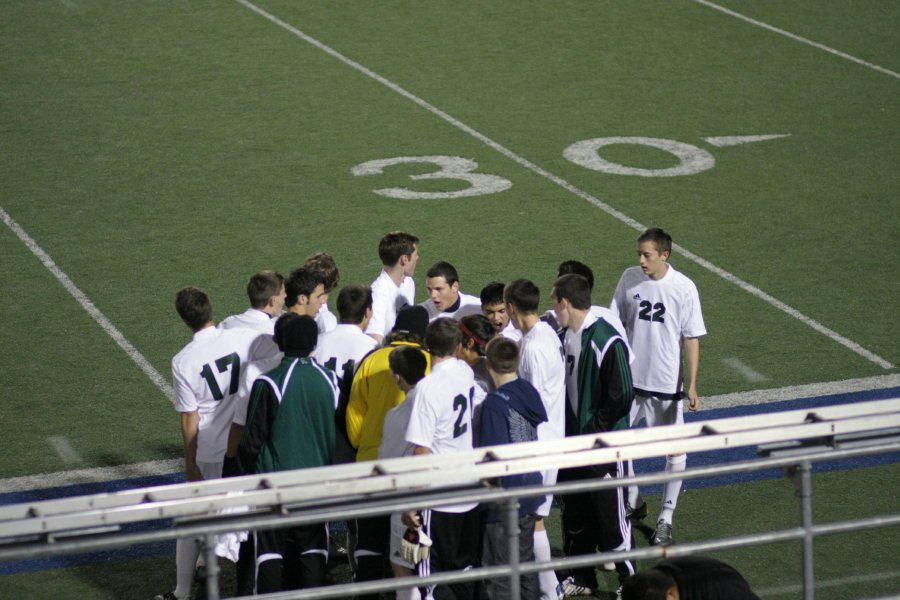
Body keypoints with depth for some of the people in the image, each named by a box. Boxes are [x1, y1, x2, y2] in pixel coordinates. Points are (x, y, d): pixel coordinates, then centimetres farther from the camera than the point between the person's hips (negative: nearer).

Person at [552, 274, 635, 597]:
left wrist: (591, 430, -16)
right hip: (571, 443, 8)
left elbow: (622, 397, -19)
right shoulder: (562, 337, 4)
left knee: (611, 515, 0)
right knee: (574, 513, 16)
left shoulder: (607, 341, -20)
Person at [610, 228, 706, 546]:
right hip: (630, 380, 3)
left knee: (675, 451, 2)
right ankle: (633, 503, 29)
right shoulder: (630, 278, -3)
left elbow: (692, 338, -8)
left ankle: (665, 520, 14)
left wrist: (692, 385, -12)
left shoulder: (683, 288, -12)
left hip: (667, 383, -3)